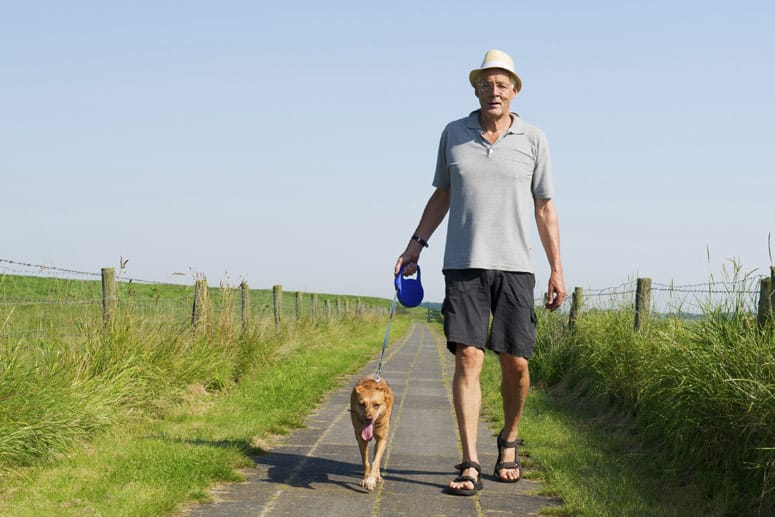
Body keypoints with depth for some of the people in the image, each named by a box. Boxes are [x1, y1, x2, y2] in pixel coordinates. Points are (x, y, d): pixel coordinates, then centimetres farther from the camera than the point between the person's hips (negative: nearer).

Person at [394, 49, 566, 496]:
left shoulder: (533, 139, 4)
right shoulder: (454, 134, 8)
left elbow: (545, 208, 7)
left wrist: (558, 271, 4)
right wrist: (416, 244, 10)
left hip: (515, 267, 0)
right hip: (464, 265, 0)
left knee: (516, 363, 0)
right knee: (468, 358, -10)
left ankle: (509, 441, 28)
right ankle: (470, 466, -9)